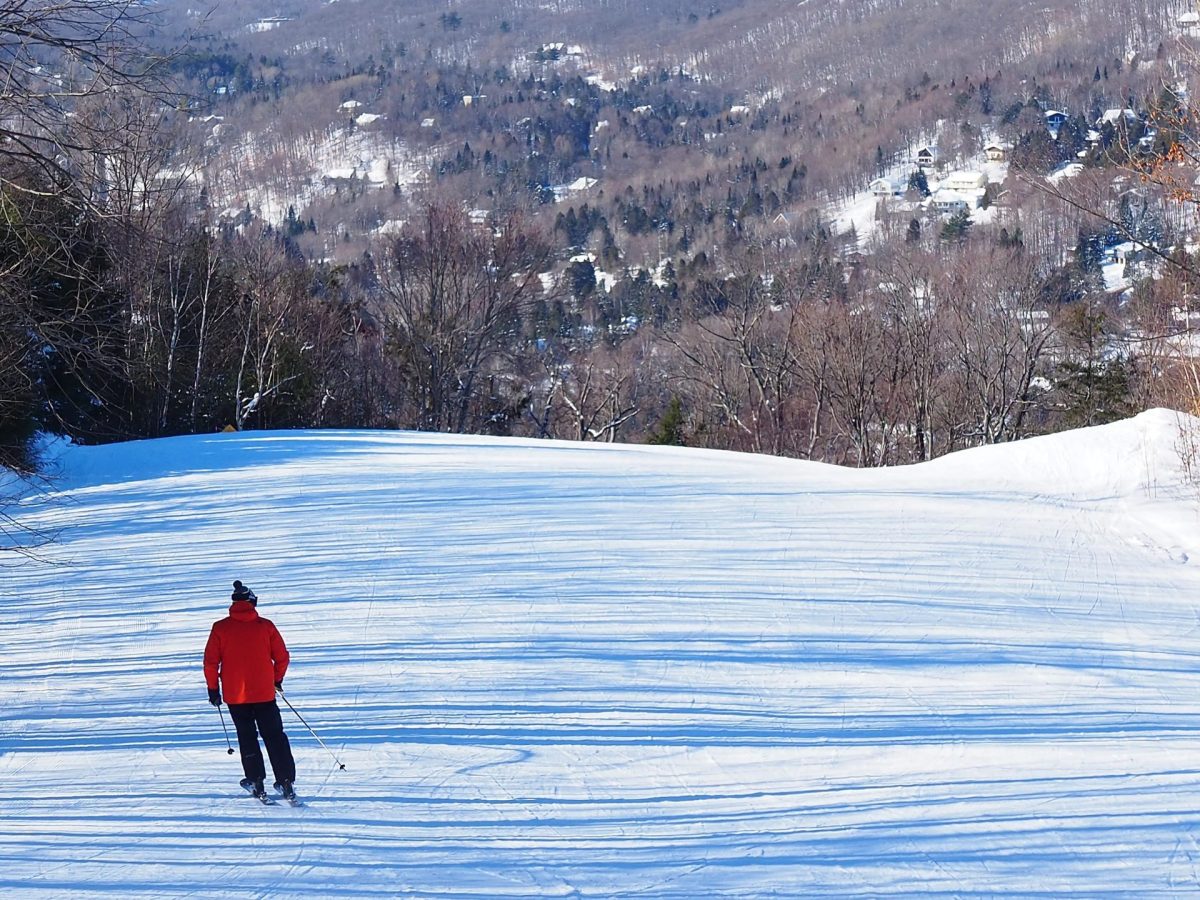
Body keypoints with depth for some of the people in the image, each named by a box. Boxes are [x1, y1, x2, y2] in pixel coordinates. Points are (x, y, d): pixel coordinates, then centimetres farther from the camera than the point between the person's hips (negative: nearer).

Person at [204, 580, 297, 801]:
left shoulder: (220, 628, -4)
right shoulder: (265, 626, -2)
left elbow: (210, 662, -4)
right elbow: (282, 657, 2)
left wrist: (213, 688, 7)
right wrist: (277, 679, 18)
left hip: (235, 694, 0)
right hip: (264, 692, 0)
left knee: (247, 737, 14)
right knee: (274, 736, 7)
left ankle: (256, 781, 10)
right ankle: (286, 781, -1)